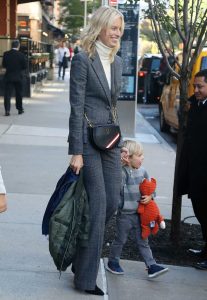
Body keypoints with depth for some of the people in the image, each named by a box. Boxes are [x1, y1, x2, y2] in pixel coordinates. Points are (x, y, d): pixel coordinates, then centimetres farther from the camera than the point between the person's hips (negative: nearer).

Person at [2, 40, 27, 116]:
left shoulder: (6, 54, -4)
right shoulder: (21, 55, -9)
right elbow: (25, 66, -5)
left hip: (8, 76, 1)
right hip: (18, 77, -1)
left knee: (7, 93, 1)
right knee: (19, 93, 13)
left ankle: (7, 110, -9)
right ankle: (20, 109, 20)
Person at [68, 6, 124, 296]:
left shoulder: (117, 62, 12)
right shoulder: (83, 59, -9)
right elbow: (77, 106, -13)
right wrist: (76, 152, -16)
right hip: (88, 140, -7)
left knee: (112, 202, 8)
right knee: (97, 206, -5)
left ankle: (83, 254, 31)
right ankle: (86, 278, 7)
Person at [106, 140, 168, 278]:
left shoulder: (143, 171, 3)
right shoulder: (122, 173, -17)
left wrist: (150, 196, -6)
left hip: (140, 214, 5)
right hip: (125, 214, -5)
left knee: (143, 241, 11)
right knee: (121, 240, 10)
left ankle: (151, 266, 15)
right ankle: (113, 263, 29)